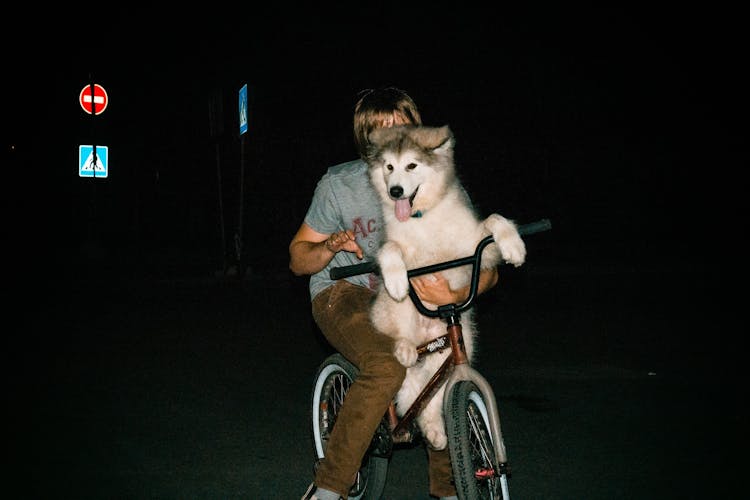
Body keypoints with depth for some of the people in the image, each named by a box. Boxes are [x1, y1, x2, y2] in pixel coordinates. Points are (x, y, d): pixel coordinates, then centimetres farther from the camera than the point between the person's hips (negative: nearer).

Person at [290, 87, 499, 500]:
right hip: (343, 293, -4)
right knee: (386, 367, -32)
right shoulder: (339, 184, -17)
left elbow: (486, 267, -13)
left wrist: (452, 294, -34)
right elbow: (298, 260, -6)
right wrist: (330, 248, -29)